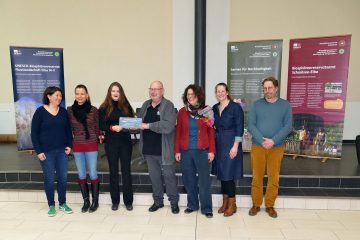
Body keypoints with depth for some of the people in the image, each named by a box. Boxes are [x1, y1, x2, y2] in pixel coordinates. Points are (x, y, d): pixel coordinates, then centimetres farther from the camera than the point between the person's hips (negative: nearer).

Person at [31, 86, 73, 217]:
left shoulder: (63, 111, 5)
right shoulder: (40, 111, -5)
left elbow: (68, 130, 12)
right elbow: (34, 133, -4)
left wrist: (69, 145, 3)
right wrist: (38, 151, -8)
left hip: (62, 151, 3)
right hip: (46, 152, -3)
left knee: (63, 177, 7)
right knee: (49, 179, 5)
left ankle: (62, 203, 23)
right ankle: (51, 205, 22)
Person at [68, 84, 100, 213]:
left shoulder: (94, 110, -6)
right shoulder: (70, 110, -1)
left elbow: (97, 128, 2)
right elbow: (69, 129, 6)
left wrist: (94, 140, 3)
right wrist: (69, 144, 5)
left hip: (91, 146, -2)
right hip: (77, 146, 2)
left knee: (93, 174, 4)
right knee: (81, 175, 10)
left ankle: (95, 201, 20)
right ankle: (86, 201, 25)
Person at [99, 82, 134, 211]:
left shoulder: (126, 106, 4)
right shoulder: (104, 108, 1)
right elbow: (101, 125, -3)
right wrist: (112, 127, -19)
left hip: (125, 142, 1)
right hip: (111, 143, 0)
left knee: (126, 171, 5)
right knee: (113, 171, 9)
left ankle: (128, 201, 16)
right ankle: (115, 201, 22)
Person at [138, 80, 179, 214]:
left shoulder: (168, 105, -11)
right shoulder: (145, 105, 9)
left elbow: (168, 126, -24)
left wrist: (148, 126, -23)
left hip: (163, 150, -5)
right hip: (149, 149, 6)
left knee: (169, 175, 8)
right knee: (154, 176, 17)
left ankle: (174, 202, 26)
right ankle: (158, 201, 34)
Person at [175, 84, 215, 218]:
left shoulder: (206, 111, -1)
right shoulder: (182, 112, 3)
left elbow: (211, 132, 0)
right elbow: (178, 132, 6)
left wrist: (212, 151, -5)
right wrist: (177, 151, 2)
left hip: (202, 151, -2)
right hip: (186, 151, 2)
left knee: (204, 181, 4)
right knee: (189, 180, 11)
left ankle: (206, 208, 18)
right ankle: (192, 205, 29)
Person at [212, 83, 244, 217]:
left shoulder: (235, 107, -9)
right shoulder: (215, 108, 8)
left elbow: (239, 128, -12)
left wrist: (235, 146, -16)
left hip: (230, 144, -6)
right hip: (218, 144, 6)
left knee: (228, 174, -3)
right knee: (221, 174, 11)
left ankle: (232, 204, 14)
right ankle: (225, 202, 25)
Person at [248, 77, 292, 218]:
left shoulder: (285, 105, 2)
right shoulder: (256, 104, 2)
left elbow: (288, 126, -4)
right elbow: (251, 125, -4)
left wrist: (273, 141, -17)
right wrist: (262, 140, -18)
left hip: (276, 147, 0)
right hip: (258, 146, 0)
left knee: (273, 178, 8)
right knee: (257, 177, 7)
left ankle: (270, 205, 25)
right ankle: (256, 204, 22)